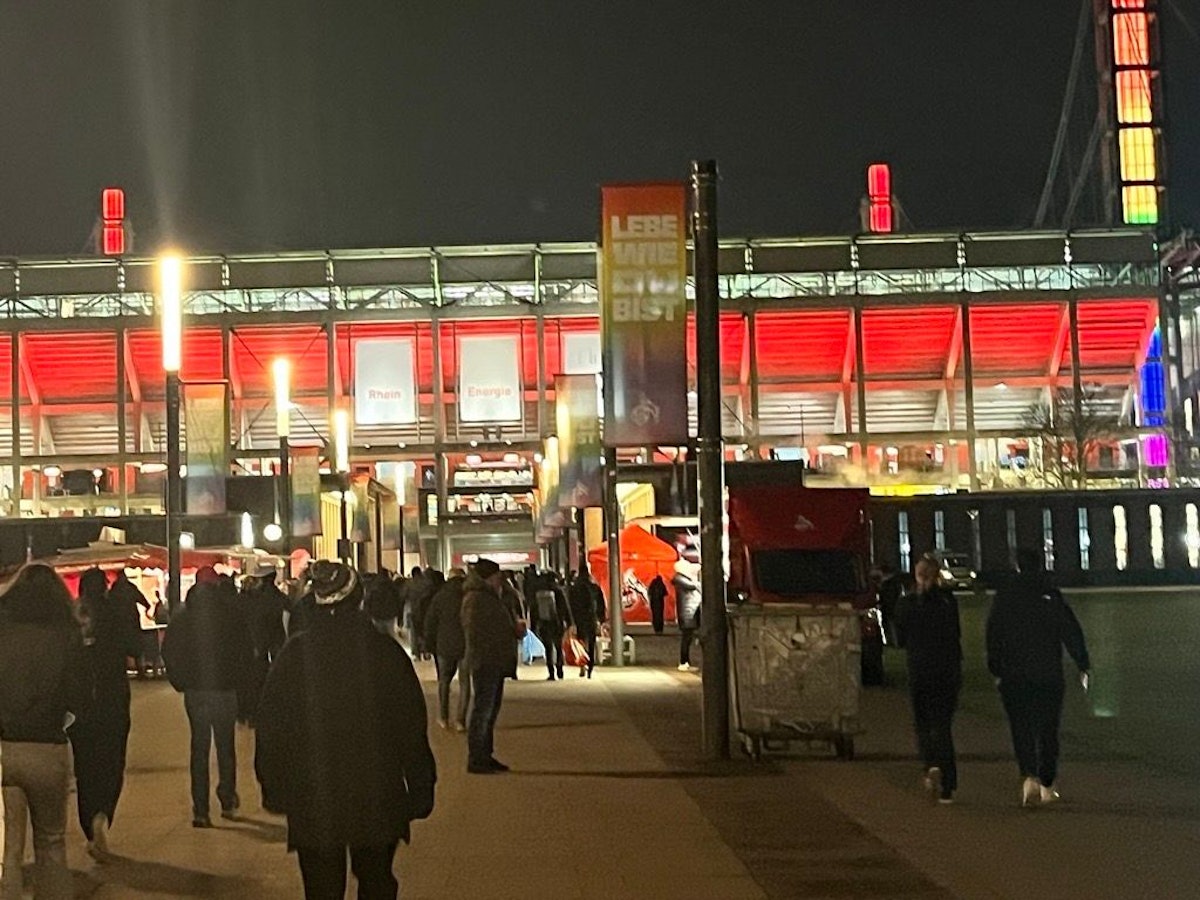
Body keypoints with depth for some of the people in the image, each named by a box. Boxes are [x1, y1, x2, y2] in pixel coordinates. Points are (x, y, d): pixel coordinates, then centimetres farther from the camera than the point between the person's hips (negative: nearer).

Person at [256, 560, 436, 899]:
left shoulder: (294, 654, -6)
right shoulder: (385, 651, -7)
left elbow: (271, 730, 1)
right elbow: (412, 725, -3)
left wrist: (275, 790, 13)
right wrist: (420, 790, 6)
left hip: (312, 804, 0)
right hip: (378, 798, 0)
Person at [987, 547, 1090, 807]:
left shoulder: (1004, 597, 0)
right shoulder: (1052, 596, -1)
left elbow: (994, 636, 3)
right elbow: (1072, 632, -3)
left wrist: (996, 671, 11)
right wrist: (1083, 666, 3)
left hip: (1014, 676, 0)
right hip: (1049, 675, 0)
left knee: (1022, 729, 3)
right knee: (1048, 730, 10)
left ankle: (1029, 777, -18)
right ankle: (1047, 785, 13)